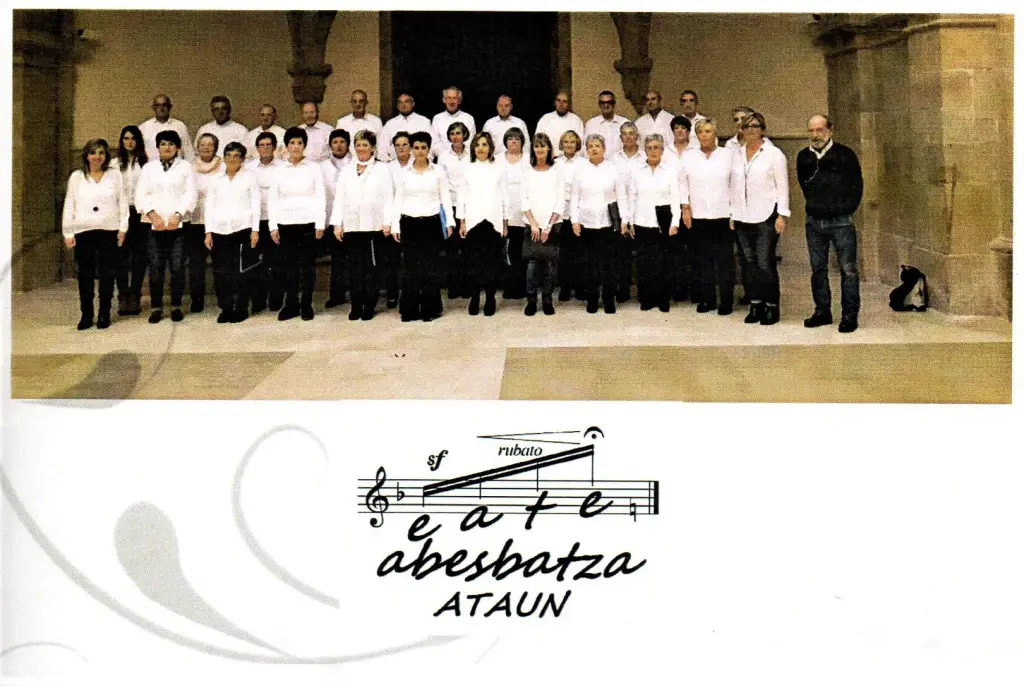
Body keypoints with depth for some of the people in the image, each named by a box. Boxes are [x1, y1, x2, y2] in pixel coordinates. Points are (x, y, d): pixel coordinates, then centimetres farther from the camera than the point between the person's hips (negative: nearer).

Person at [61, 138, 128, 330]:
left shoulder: (115, 175, 7)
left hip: (109, 232, 0)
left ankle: (104, 314, 10)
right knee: (85, 275, 2)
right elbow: (69, 206, 8)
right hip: (83, 233, 0)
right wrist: (67, 233, 3)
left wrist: (123, 227, -1)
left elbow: (122, 202, 6)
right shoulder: (76, 177, 8)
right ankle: (86, 314, 9)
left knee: (107, 274, 1)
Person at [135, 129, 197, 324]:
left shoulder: (186, 167, 9)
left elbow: (190, 195, 0)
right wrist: (153, 215, -12)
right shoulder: (149, 167, 13)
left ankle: (176, 306, 9)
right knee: (155, 267, -2)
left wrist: (177, 216, -14)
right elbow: (141, 194, 4)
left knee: (177, 267, -2)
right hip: (154, 224, 1)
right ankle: (156, 307, 6)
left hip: (178, 224, -1)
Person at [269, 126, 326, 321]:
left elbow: (321, 197, 0)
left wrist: (320, 224, -8)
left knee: (307, 265, 2)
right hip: (285, 223, 2)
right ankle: (291, 305, 10)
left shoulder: (314, 168, 3)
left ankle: (306, 305, 10)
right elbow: (273, 199, 7)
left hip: (308, 223, -2)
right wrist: (273, 226, 0)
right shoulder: (279, 170, 8)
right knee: (288, 265, 4)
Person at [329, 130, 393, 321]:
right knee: (354, 267, 3)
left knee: (371, 267, 1)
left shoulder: (382, 169, 5)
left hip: (373, 226, -3)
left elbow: (387, 197, 0)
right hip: (351, 226, 3)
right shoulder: (346, 171, 13)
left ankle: (369, 306, 6)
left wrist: (387, 223, -7)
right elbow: (339, 198, 10)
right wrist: (337, 223, 2)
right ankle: (356, 306, 7)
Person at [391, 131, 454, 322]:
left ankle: (430, 309, 8)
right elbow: (398, 200, 6)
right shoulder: (403, 173, 6)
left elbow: (445, 198, 3)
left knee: (431, 267, 0)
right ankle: (410, 310, 7)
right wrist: (395, 225, 1)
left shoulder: (438, 171, 4)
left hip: (431, 223, -1)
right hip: (409, 224, 1)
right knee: (412, 267, 2)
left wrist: (450, 222, -6)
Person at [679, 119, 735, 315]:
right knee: (703, 259, 4)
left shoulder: (727, 155, 3)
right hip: (698, 215, 2)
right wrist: (685, 208, 2)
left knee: (725, 259, -1)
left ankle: (726, 300, 5)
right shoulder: (688, 157, 7)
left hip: (723, 214, -2)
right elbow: (682, 183, 9)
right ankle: (707, 298, 12)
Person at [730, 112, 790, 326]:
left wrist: (781, 215, -9)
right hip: (743, 217, 5)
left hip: (766, 216, -5)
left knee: (765, 263, -8)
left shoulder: (774, 154, -1)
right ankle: (756, 305, 13)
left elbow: (782, 185, -3)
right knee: (751, 263, 6)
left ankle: (771, 306, 1)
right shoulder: (737, 155, 13)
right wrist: (732, 214, 11)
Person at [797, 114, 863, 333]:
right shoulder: (803, 157, 7)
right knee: (818, 269, 10)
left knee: (848, 270, -4)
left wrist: (846, 209, -1)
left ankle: (850, 315, 0)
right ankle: (822, 311, 19)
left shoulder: (844, 154, -5)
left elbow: (857, 185, 0)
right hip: (814, 222, 4)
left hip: (840, 221, -4)